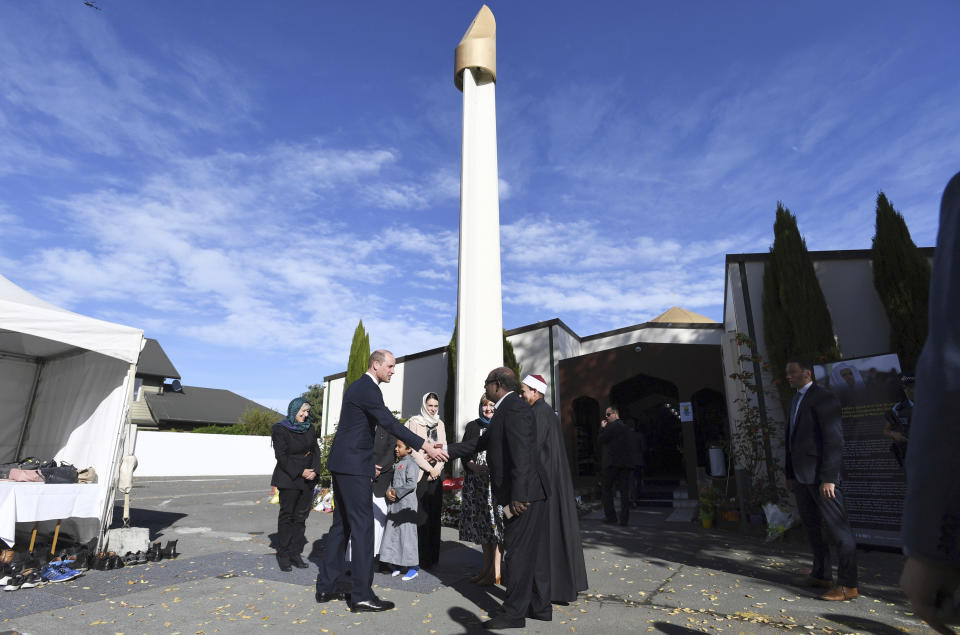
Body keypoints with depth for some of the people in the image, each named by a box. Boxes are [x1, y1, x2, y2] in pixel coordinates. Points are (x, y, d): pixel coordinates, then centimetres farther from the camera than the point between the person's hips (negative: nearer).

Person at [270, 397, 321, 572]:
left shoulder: (309, 429, 9)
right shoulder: (280, 429, -7)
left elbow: (316, 451, 7)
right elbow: (281, 456, -12)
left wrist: (314, 470, -9)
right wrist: (300, 472, -16)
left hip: (308, 479, 5)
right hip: (289, 478, -5)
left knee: (301, 516, 6)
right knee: (286, 515, 1)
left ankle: (295, 553, 14)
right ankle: (283, 555, 12)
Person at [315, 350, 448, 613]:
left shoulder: (356, 386, 16)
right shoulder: (368, 389, -16)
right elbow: (390, 423, -24)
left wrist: (367, 461, 25)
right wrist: (427, 448, -25)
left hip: (342, 463, 10)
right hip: (354, 465, -10)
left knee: (342, 524, 15)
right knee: (363, 525, -3)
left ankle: (326, 587, 24)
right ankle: (361, 595, 5)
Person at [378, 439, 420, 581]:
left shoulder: (411, 463, -11)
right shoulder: (398, 464, 16)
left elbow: (411, 484, -19)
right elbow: (393, 482, 18)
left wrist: (396, 492, -13)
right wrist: (389, 492, -1)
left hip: (406, 504, -9)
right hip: (395, 503, 9)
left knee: (407, 533, -3)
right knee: (393, 533, 11)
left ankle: (413, 568, 6)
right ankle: (397, 565, 23)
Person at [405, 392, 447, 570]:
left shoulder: (440, 424, 15)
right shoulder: (414, 422, 0)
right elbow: (414, 449, -6)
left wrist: (438, 467, -4)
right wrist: (429, 468, -9)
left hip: (437, 471, 4)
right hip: (420, 471, -4)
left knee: (435, 512, 4)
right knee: (421, 513, -8)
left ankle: (433, 556, 11)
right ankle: (421, 557, -1)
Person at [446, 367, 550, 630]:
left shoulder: (514, 408, -16)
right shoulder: (508, 409, 16)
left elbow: (522, 453, -24)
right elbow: (481, 442, 19)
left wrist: (518, 495, -26)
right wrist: (445, 451, 17)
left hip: (524, 494, -10)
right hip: (530, 494, 10)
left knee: (517, 552, 0)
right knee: (533, 551, 17)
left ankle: (513, 613, 13)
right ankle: (540, 606, 29)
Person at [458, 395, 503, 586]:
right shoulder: (472, 427, 10)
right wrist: (474, 467, -12)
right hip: (476, 482, 4)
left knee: (495, 522, -5)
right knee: (481, 522, 9)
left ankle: (496, 572, 6)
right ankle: (487, 568, 22)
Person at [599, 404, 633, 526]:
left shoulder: (612, 426, -10)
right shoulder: (626, 427, 15)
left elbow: (601, 440, -7)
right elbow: (630, 445, 17)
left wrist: (603, 428, 4)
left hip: (612, 463, -7)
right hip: (626, 463, 7)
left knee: (606, 489, 5)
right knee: (624, 491, 6)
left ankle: (611, 517, 4)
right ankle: (624, 519, 5)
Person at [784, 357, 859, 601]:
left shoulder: (824, 398, -10)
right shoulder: (794, 401, 17)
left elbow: (834, 440, -16)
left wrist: (828, 478, -20)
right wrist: (789, 474, 19)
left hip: (821, 474, -9)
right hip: (802, 476, 9)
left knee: (836, 527, -1)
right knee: (812, 526, 15)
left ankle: (848, 585, 7)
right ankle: (821, 575, 25)